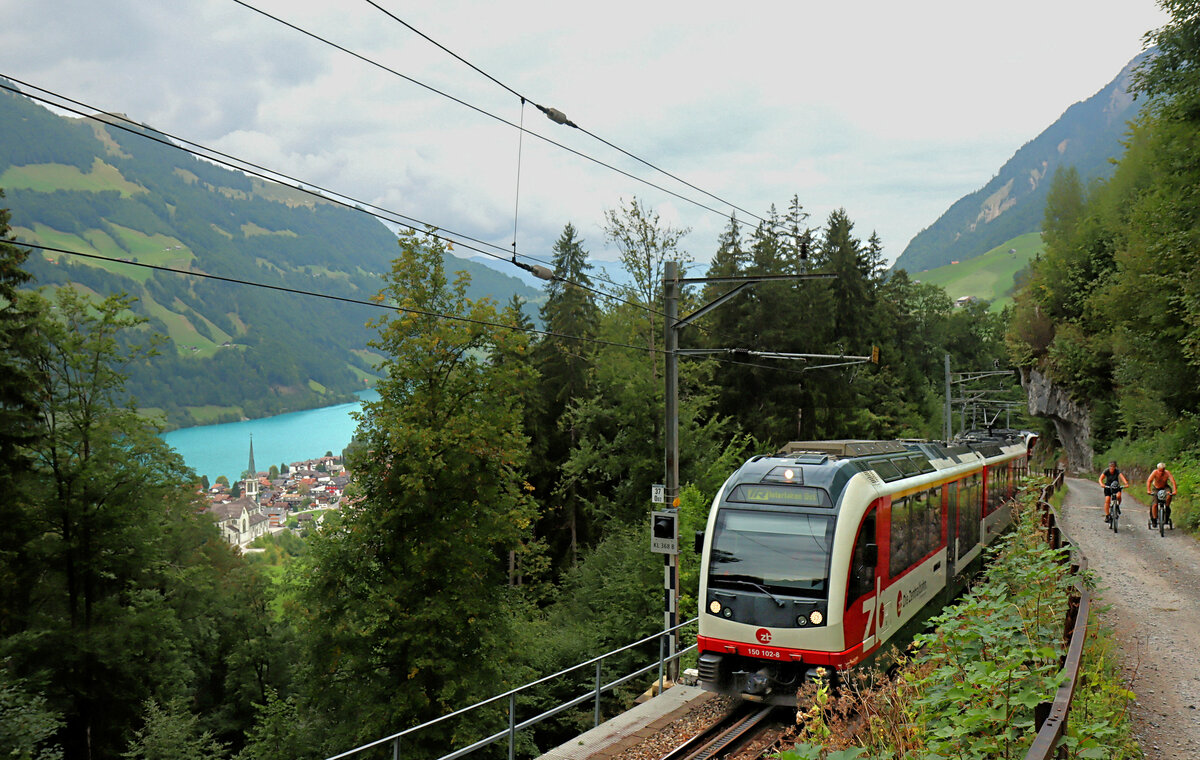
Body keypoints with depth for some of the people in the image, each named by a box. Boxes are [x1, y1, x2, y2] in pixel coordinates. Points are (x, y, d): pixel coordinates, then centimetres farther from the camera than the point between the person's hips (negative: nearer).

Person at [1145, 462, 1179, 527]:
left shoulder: (1167, 473, -23)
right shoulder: (1155, 472, -25)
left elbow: (1173, 481, -33)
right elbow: (1149, 481, -34)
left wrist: (1175, 491, -47)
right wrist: (1148, 490, -47)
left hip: (1164, 487, 1)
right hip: (1156, 488, -1)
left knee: (1169, 494, -34)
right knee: (1154, 504, -11)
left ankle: (1167, 507, -11)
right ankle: (1154, 520, 2)